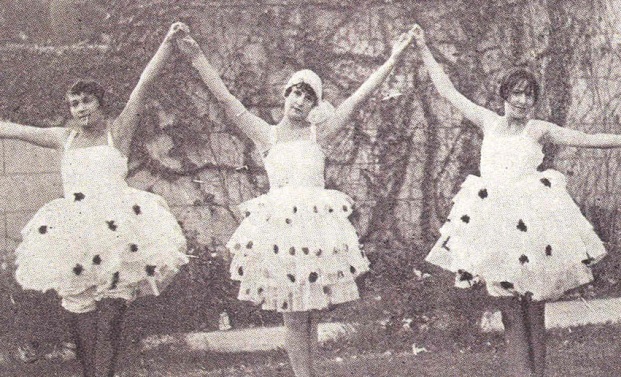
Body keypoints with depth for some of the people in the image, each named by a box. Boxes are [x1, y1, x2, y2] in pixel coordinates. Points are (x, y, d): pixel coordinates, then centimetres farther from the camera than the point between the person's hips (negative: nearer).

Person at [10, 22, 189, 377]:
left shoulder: (117, 132, 6)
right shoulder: (65, 138, 16)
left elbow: (145, 84, -3)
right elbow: (12, 129, 22)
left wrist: (168, 42, -10)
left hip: (116, 228, -4)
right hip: (75, 235, 4)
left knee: (109, 319, -7)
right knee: (82, 321, 3)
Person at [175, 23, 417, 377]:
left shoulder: (319, 133, 9)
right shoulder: (267, 134, 9)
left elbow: (359, 98, 4)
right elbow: (226, 99, 5)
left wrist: (393, 59, -1)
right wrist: (198, 58, 0)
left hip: (316, 221, 1)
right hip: (280, 223, -1)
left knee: (309, 314, 6)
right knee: (294, 317, -2)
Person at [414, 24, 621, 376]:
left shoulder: (539, 130, 4)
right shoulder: (489, 122, 11)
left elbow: (585, 139, 2)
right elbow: (449, 91, 16)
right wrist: (425, 50, 17)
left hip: (531, 220, -2)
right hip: (495, 221, 2)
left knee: (534, 308, 0)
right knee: (511, 308, 0)